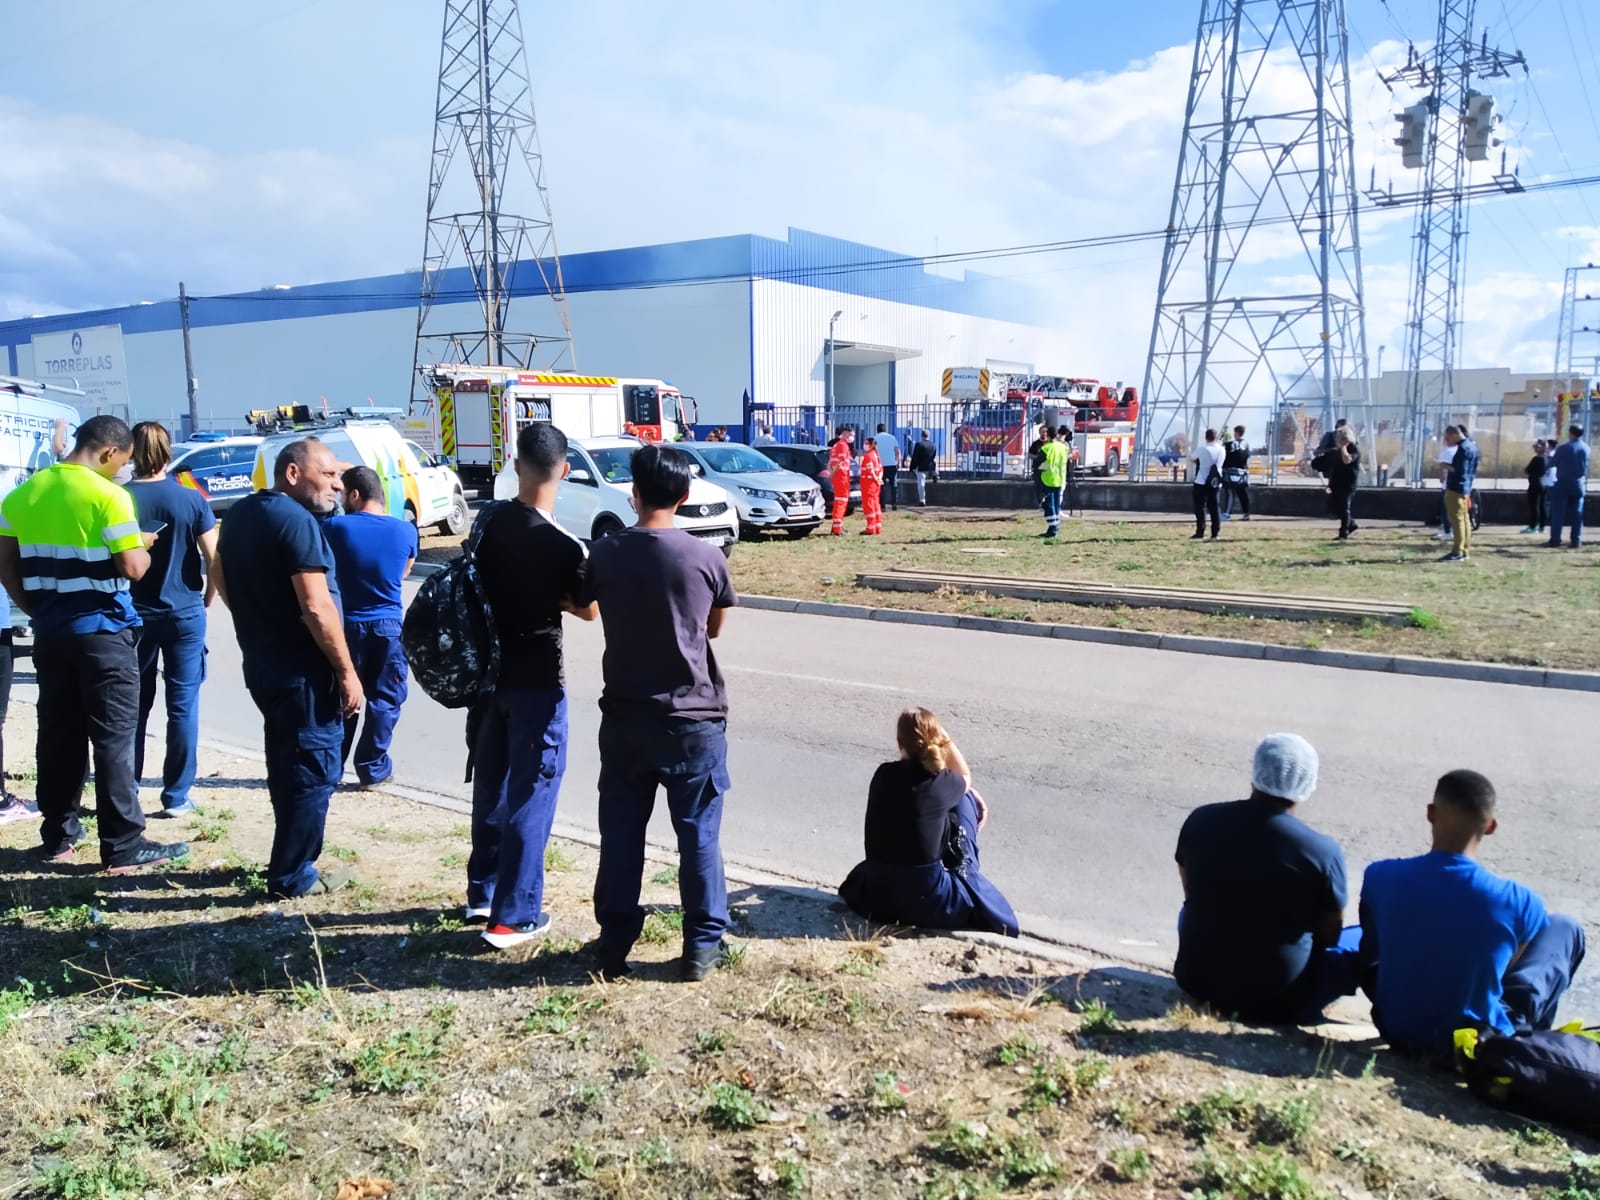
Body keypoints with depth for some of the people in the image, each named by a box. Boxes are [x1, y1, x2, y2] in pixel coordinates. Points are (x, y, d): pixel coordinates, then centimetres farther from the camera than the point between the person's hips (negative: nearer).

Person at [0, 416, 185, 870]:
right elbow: (133, 569, -15)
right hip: (103, 632, -6)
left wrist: (37, 610, 18)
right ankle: (123, 845, 1)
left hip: (50, 632, 6)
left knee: (57, 733, 14)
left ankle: (57, 834, 22)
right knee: (113, 736, -2)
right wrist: (145, 545, 5)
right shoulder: (109, 496, -13)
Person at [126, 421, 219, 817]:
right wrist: (206, 601, 9)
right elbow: (214, 560, -8)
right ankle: (176, 796, 8)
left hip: (134, 616, 2)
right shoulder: (192, 500, -7)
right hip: (185, 614, -1)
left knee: (134, 705, 13)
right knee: (183, 705, 5)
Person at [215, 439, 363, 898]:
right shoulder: (297, 520, -19)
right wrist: (347, 672, -19)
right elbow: (316, 607, -24)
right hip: (303, 669, -9)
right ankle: (293, 876, 9)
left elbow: (223, 583, 21)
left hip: (261, 661, 9)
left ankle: (290, 862, 29)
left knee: (287, 763, 19)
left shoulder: (239, 513, 10)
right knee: (313, 769, 1)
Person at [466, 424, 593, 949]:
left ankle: (482, 892, 32)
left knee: (490, 785, 19)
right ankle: (514, 916, 8)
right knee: (531, 796, 3)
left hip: (489, 671, 7)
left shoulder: (490, 521, -2)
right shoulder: (563, 546, -21)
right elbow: (588, 611, -5)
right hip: (537, 682, -6)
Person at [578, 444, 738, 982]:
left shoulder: (605, 554, -5)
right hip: (693, 718, -2)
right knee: (698, 834, 9)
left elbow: (584, 605, 14)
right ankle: (702, 945, 17)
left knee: (620, 832, 13)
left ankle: (614, 942, 22)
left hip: (624, 716, 2)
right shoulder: (706, 557, -10)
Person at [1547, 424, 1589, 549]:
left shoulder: (1563, 448, -14)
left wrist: (1550, 456, 14)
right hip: (1579, 484, 4)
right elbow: (1586, 467, 14)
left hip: (1563, 483, -4)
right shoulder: (1586, 449, 2)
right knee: (1577, 513, 8)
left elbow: (1552, 463, -5)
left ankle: (1555, 539, -3)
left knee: (1558, 512, 0)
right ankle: (1576, 541, 7)